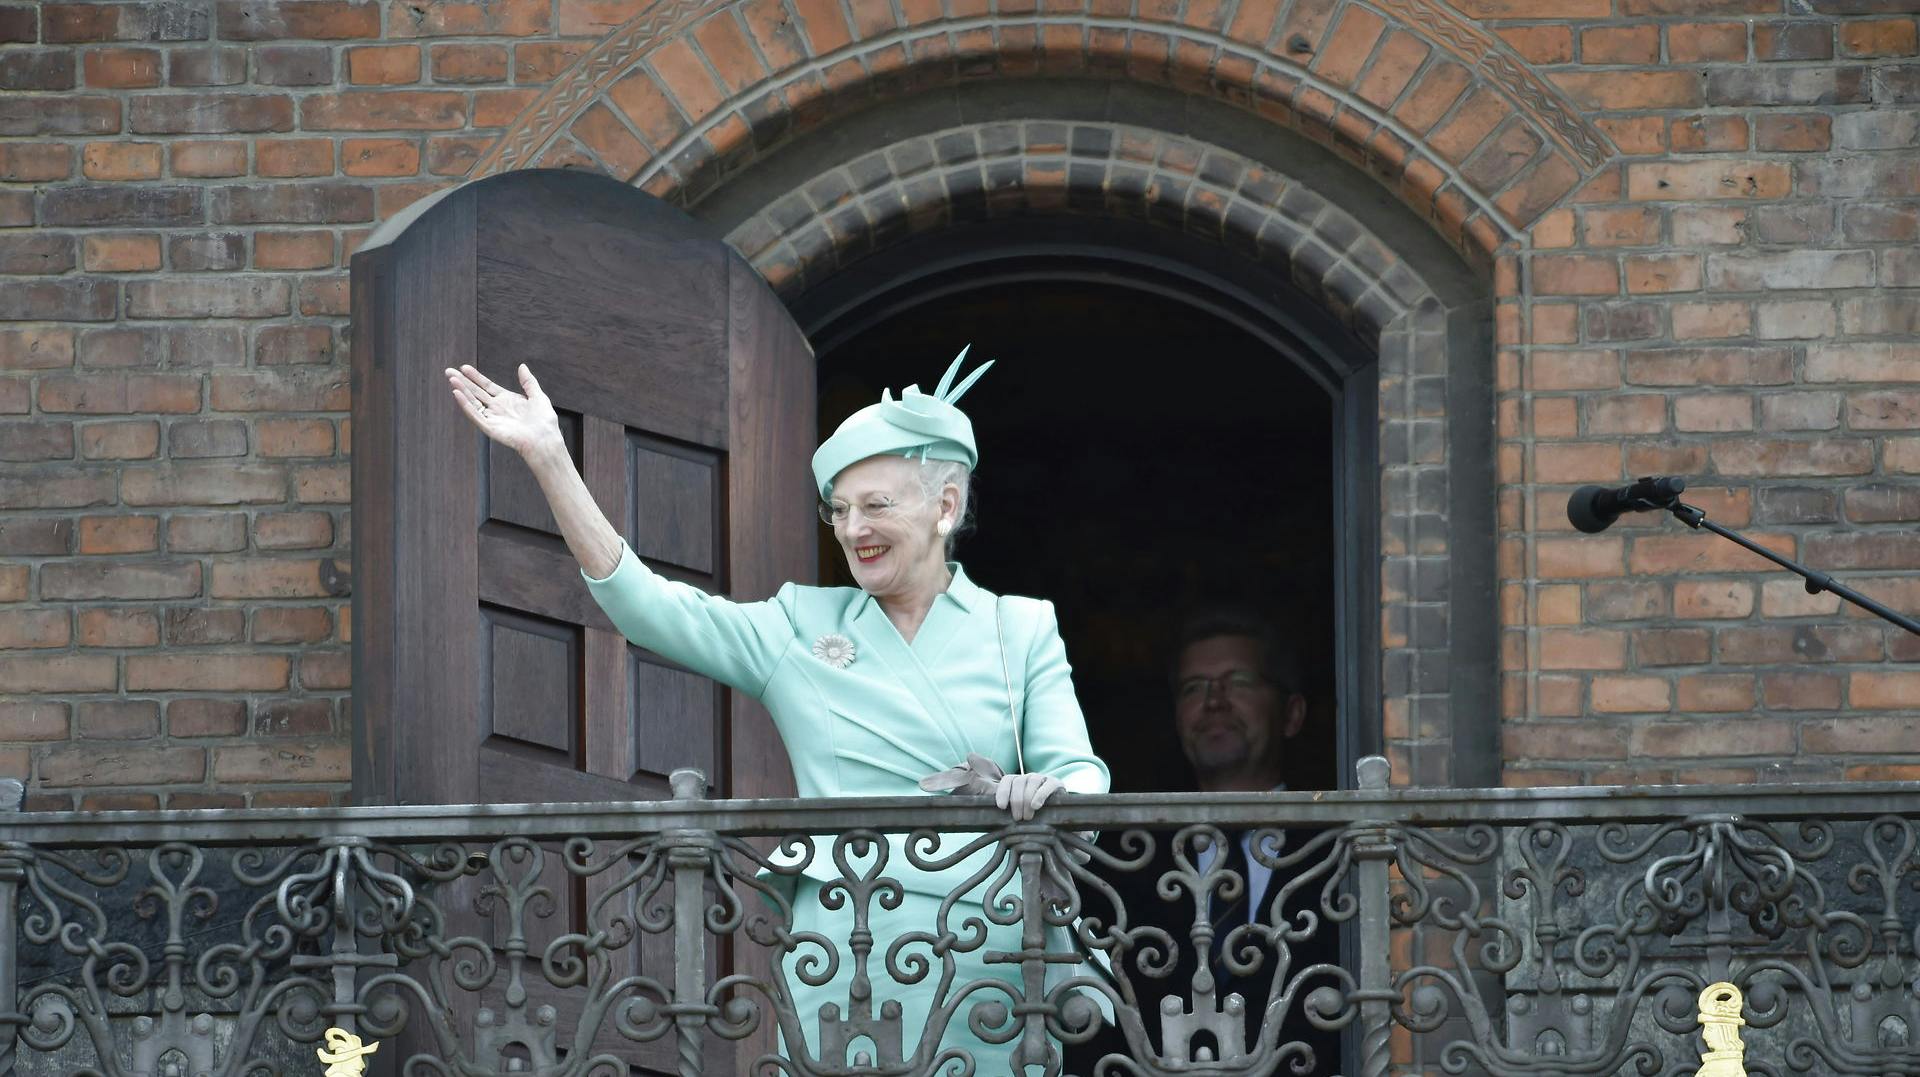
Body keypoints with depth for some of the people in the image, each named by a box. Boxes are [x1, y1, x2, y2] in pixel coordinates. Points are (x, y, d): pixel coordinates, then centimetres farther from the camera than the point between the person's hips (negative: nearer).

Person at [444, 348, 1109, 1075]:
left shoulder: (1023, 631, 10)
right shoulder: (803, 628, 14)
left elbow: (1079, 770, 1)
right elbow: (645, 606, 8)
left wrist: (1051, 793, -25)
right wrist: (548, 459, 1)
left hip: (989, 960, -1)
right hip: (840, 965, 1)